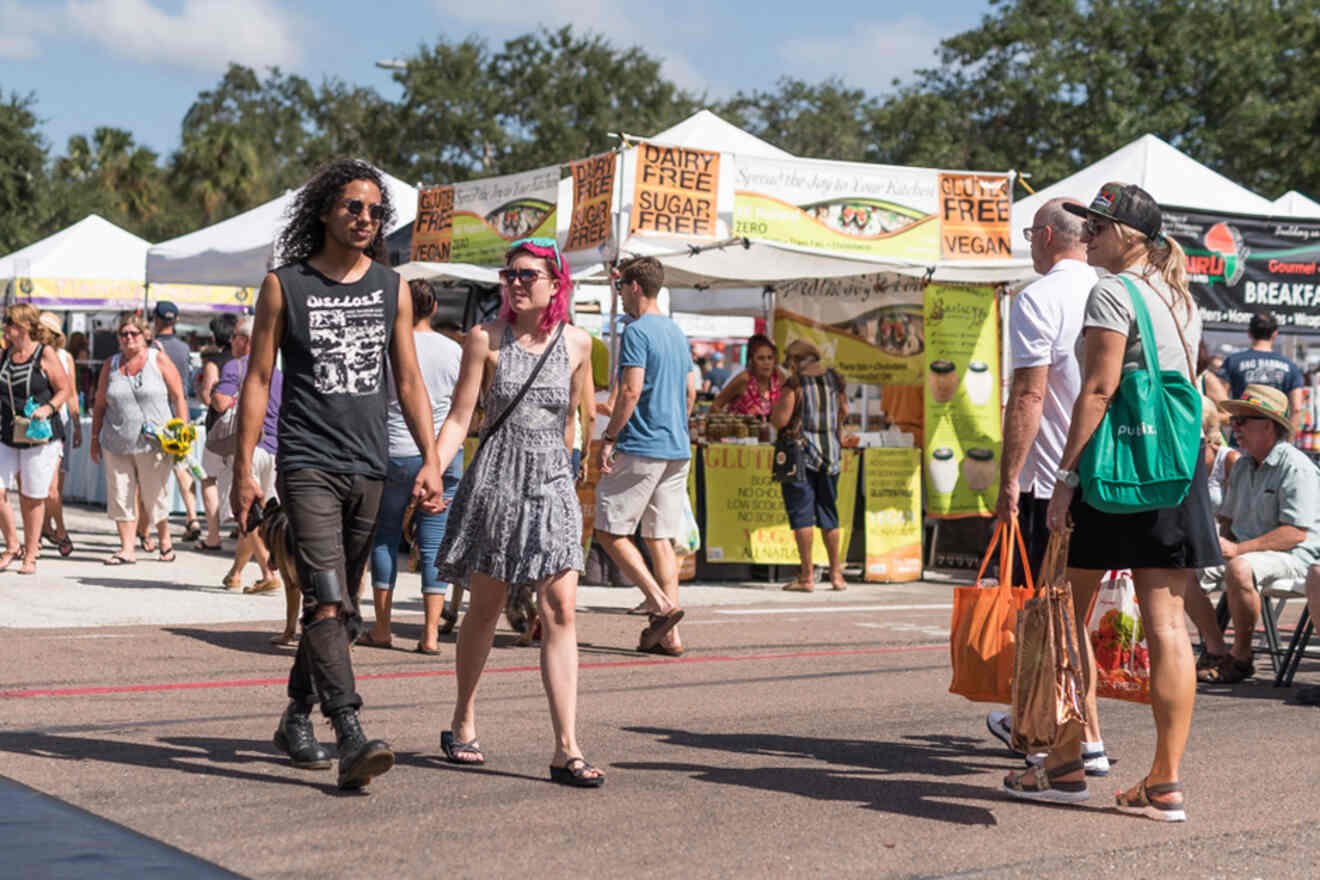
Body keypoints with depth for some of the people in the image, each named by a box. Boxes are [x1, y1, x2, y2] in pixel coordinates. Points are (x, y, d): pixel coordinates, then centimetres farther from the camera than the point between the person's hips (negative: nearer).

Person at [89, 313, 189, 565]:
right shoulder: (111, 365, 10)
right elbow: (99, 405, 15)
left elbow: (178, 397, 1)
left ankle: (165, 540, 25)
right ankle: (127, 549, 7)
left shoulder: (159, 360, 2)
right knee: (120, 496, 1)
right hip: (116, 445, 3)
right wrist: (95, 438, 12)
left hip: (154, 443, -3)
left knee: (154, 496, 2)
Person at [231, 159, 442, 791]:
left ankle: (297, 719, 28)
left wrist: (430, 460, 4)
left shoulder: (392, 288, 10)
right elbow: (258, 379, 1)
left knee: (340, 608, 12)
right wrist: (244, 469, -4)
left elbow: (408, 381, 13)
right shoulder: (284, 286, 0)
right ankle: (350, 738, -23)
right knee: (325, 601, -16)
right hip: (307, 464, -4)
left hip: (370, 469, 5)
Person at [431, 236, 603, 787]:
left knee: (561, 611, -7)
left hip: (552, 482, 2)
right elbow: (459, 418, -3)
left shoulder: (577, 343, 6)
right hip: (495, 478, -2)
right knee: (485, 608, 7)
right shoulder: (486, 339, -1)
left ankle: (567, 749, -9)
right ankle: (464, 723, 27)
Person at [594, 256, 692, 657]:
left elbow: (631, 391, -18)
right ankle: (668, 635, 3)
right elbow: (691, 391, 19)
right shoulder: (676, 332, 16)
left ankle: (661, 605, -10)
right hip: (677, 449, 8)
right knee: (660, 538, 7)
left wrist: (608, 438, -12)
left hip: (641, 448, -8)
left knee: (610, 530, 0)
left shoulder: (637, 331, -10)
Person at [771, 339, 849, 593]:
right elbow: (844, 412, 18)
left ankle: (807, 576, -5)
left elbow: (780, 420, -15)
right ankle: (836, 574, 16)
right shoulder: (834, 379, 6)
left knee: (801, 513, -2)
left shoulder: (795, 384, -10)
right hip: (831, 452, 5)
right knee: (828, 512, 14)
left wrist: (774, 412, 6)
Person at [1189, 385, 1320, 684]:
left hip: (1292, 555, -8)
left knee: (1239, 569, -38)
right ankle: (1215, 651, -5)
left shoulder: (1296, 467, -13)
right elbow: (1228, 517, 24)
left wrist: (1238, 549, -25)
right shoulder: (1242, 466, 14)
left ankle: (1241, 657, -20)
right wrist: (1223, 544, 0)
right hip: (1243, 550, 8)